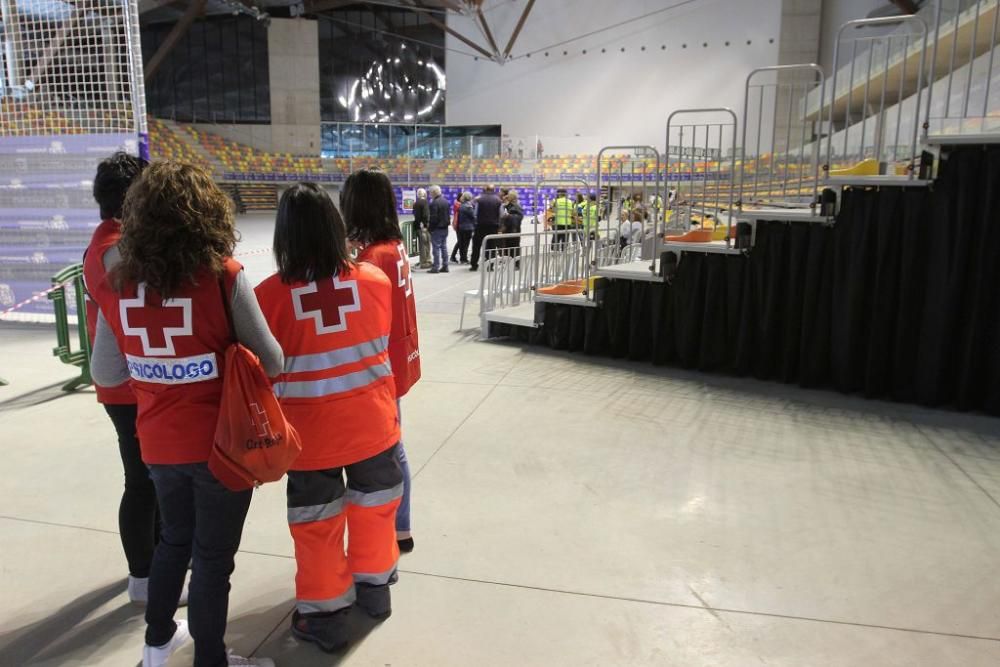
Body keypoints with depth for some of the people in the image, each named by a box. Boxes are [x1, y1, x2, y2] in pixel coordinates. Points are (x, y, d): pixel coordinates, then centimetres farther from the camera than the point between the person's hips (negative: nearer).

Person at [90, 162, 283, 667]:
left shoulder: (116, 282, -6)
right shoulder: (223, 276, -18)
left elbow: (104, 374, 3)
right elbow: (271, 362, -13)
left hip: (158, 444, 5)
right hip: (221, 441, -4)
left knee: (174, 539, 27)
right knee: (213, 554, 12)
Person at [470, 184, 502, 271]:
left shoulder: (479, 198, -3)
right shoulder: (498, 200, -1)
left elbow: (476, 213, -2)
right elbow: (501, 215, -1)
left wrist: (476, 222, 11)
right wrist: (498, 226, 9)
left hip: (481, 225, -1)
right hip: (493, 226, 1)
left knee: (477, 246, 7)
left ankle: (474, 265, 6)